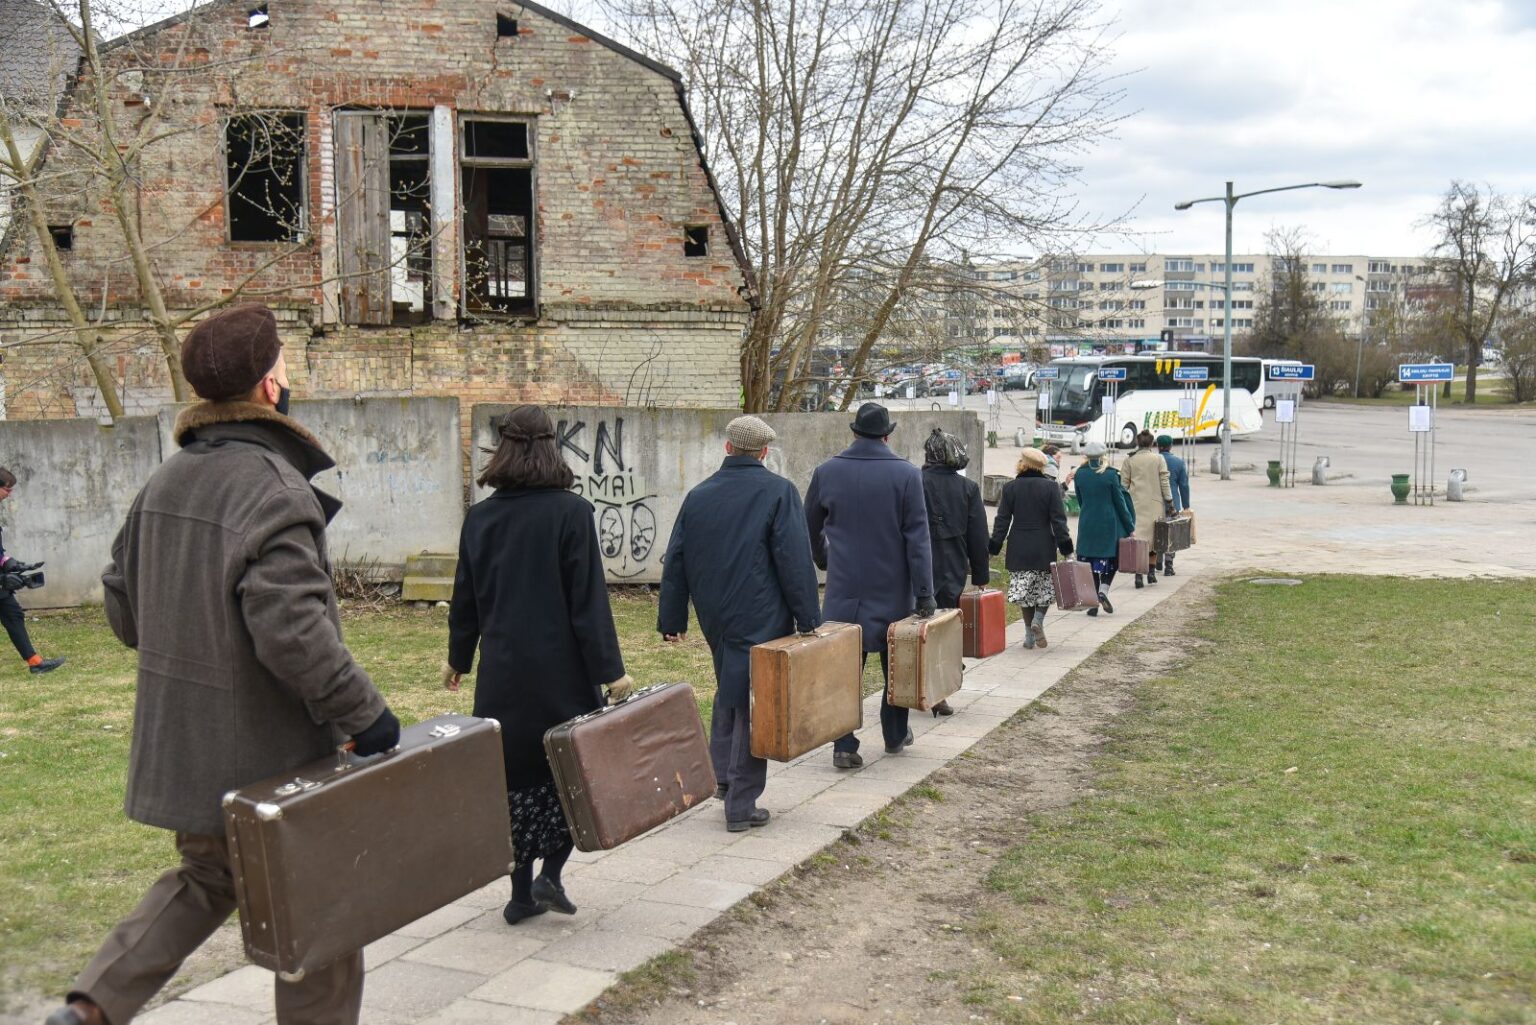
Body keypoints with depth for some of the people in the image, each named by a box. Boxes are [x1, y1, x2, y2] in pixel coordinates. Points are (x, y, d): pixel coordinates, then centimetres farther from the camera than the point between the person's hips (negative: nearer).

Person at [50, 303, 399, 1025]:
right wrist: (364, 714, -20)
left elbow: (122, 605, 12)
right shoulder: (276, 490, -22)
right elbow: (294, 631, -30)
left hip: (179, 749, 8)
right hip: (266, 759, -8)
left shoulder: (165, 481, 5)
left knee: (206, 878, 28)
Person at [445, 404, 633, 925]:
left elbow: (465, 598, 10)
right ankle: (549, 874, 5)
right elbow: (589, 599, -12)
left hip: (502, 672, 4)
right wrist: (610, 670, -9)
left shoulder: (480, 517, 2)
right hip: (561, 668, -4)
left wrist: (458, 658, 24)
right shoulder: (571, 512, -10)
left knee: (515, 775, 12)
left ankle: (521, 893, 18)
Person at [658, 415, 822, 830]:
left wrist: (671, 619, 15)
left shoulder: (698, 496, 6)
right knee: (752, 706, 1)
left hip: (715, 619, 5)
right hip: (760, 620, -5)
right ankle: (741, 806, 4)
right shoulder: (778, 492, -8)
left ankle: (722, 776, 24)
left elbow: (675, 562, 8)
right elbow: (796, 563, -13)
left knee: (728, 692, 25)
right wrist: (808, 621, -8)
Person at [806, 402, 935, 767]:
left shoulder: (827, 472, -1)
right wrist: (925, 593, -8)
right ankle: (895, 735, 28)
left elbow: (811, 528, 11)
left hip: (844, 587, 1)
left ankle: (844, 745, 0)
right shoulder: (906, 474, -8)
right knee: (895, 664, 15)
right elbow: (917, 537, -10)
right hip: (893, 587, -1)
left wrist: (824, 561, 29)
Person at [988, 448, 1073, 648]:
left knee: (1024, 592, 8)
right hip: (1044, 548, -1)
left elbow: (1002, 520, 1)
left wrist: (994, 546, 6)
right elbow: (1058, 519, -5)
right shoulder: (1051, 487, -4)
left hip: (1018, 549, 1)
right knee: (1046, 588, 13)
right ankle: (1038, 619, -10)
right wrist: (1065, 546, 0)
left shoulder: (1010, 488, 0)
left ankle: (1030, 634, 7)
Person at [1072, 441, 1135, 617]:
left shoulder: (1079, 475, -1)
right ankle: (1103, 590, -10)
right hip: (1109, 524, -2)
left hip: (1087, 524, 2)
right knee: (1110, 560, 13)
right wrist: (1130, 528, 2)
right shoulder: (1110, 474, -8)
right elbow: (1120, 502, -4)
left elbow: (1080, 501, 8)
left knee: (1090, 563, 8)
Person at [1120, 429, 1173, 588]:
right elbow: (1164, 482, -2)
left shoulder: (1129, 460, 1)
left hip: (1136, 504, 0)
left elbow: (1124, 484, 2)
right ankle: (1151, 572, 16)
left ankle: (1138, 573, -13)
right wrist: (1169, 503, 3)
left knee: (1137, 538, -3)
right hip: (1155, 504, 0)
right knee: (1154, 537, 14)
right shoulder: (1158, 459, -1)